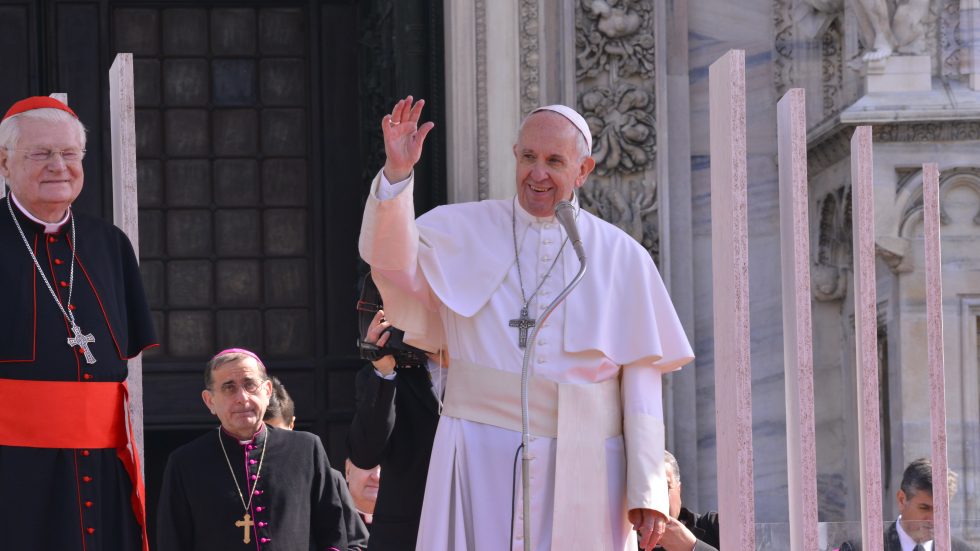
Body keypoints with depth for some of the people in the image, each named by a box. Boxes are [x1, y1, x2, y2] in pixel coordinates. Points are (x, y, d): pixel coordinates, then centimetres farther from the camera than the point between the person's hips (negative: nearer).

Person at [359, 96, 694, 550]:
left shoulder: (620, 256, 6)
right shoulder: (464, 231, 8)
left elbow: (641, 375, 2)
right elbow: (391, 260, -8)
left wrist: (647, 490, -4)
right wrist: (397, 173, -23)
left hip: (581, 466, 0)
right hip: (482, 460, 0)